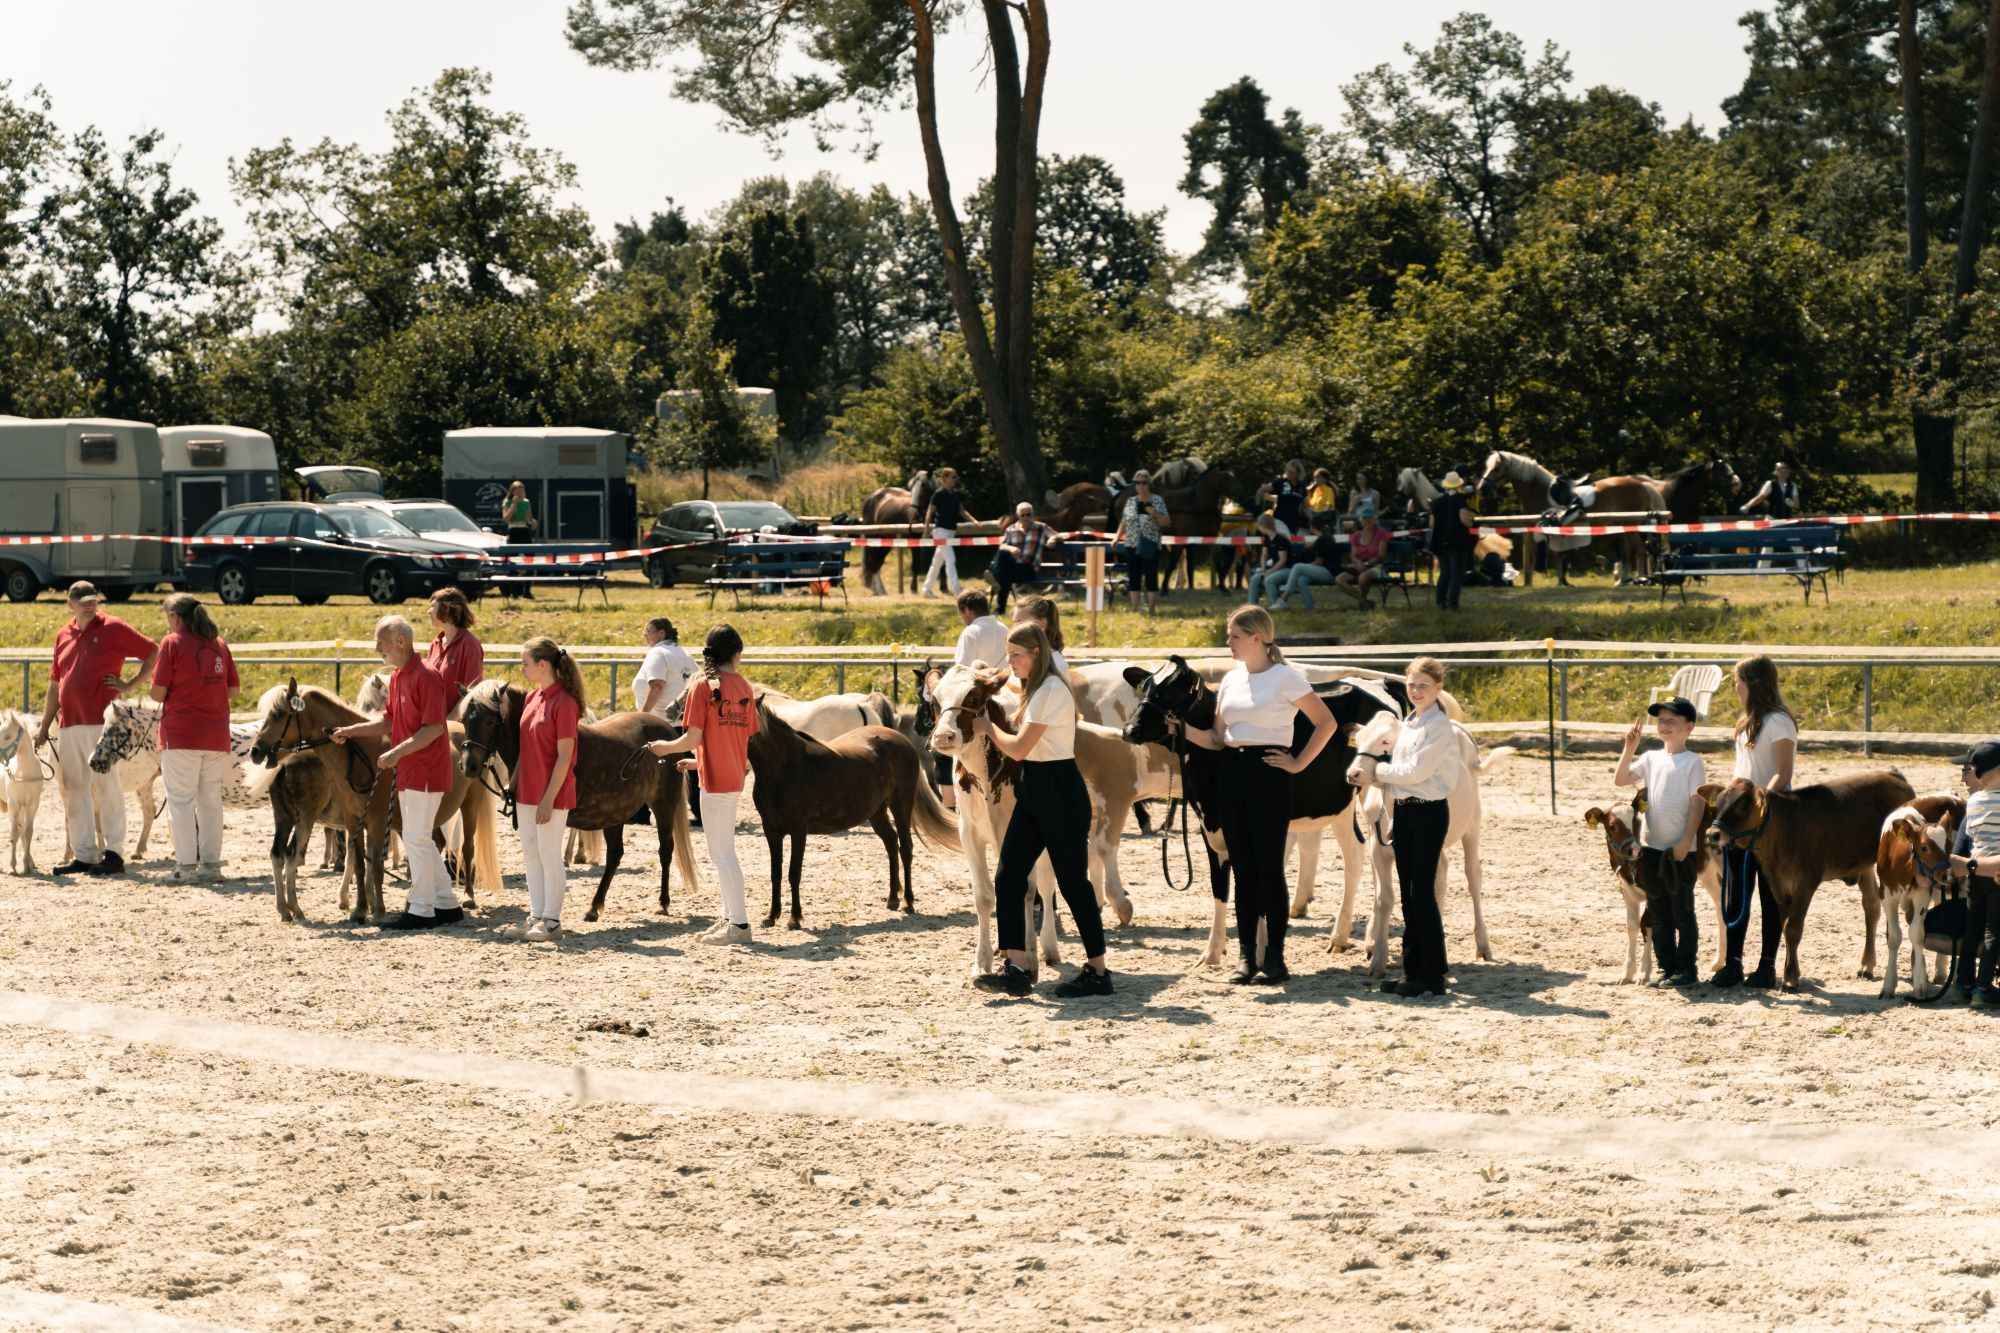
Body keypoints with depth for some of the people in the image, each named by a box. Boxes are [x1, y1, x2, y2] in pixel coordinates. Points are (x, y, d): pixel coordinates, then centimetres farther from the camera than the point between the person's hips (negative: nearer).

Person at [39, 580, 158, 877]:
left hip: (101, 722, -6)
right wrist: (44, 727, 19)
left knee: (106, 787, -6)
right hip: (69, 725, 6)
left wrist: (131, 686, -5)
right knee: (75, 791, 7)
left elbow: (154, 653, -1)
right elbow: (55, 685, 21)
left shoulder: (113, 628, -1)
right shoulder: (63, 636, 16)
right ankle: (83, 855, 12)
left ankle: (114, 853, -4)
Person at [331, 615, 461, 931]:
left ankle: (421, 911, 2)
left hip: (424, 772, -10)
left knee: (416, 839, -5)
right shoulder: (397, 676, 12)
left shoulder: (426, 677, -18)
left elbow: (434, 727, -23)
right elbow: (390, 722, 18)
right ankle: (447, 904, 21)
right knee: (420, 839, 14)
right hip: (407, 772, 10)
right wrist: (350, 731, 9)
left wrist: (397, 752, -25)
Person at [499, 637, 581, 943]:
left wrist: (549, 798, -19)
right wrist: (514, 781, 10)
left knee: (549, 854, -1)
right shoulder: (532, 699, 9)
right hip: (527, 792, 8)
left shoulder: (564, 702, -16)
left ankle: (552, 920, 7)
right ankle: (536, 916, 21)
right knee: (530, 854, 12)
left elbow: (564, 756, -17)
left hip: (551, 794, -8)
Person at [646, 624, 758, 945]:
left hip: (715, 780, -7)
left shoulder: (703, 686, -11)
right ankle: (730, 916, 23)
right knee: (724, 851, 18)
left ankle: (739, 923, -4)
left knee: (722, 853, -4)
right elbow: (748, 736, 11)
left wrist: (664, 747, 5)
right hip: (735, 775, 7)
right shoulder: (744, 686, 7)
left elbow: (693, 738, -15)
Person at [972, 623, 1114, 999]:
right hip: (1032, 791, 10)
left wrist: (988, 727, -4)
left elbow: (1018, 747, -18)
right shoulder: (1034, 690, 16)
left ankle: (1098, 972, 6)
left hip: (1059, 791, -10)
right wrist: (992, 727, 8)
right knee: (1008, 876, 1)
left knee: (1072, 881, -3)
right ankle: (1015, 970, -1)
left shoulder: (1051, 691, -16)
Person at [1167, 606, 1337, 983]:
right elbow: (1216, 738, 14)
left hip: (1269, 774, -6)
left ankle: (1275, 958, 3)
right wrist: (1182, 728, -1)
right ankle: (1247, 957, 11)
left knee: (1269, 867, -4)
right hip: (1232, 775, 6)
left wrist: (1298, 763, -6)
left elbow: (1326, 723, -4)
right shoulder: (1231, 680, 13)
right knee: (1243, 869, 7)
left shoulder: (1285, 677, -6)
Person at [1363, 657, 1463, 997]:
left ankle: (1432, 975, -4)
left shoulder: (1440, 726, -13)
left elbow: (1417, 770, -18)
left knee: (1422, 891, -8)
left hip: (1429, 812, -8)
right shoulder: (1408, 723, 13)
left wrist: (1384, 771, -6)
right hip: (1403, 810, 8)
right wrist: (1383, 770, -2)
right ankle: (1413, 971, 14)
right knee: (1408, 893, 9)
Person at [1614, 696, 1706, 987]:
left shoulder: (1692, 762, -7)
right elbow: (1619, 780, 5)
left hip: (1680, 851, -6)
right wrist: (1629, 749, -4)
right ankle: (1667, 968, 17)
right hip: (1651, 846, 6)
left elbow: (1697, 804, -9)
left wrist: (1686, 842, -15)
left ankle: (1686, 968, 8)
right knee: (1658, 914, 10)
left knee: (1683, 913, 1)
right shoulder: (1651, 759, 9)